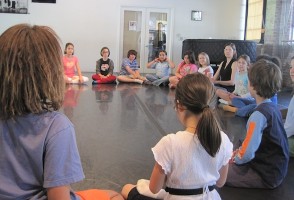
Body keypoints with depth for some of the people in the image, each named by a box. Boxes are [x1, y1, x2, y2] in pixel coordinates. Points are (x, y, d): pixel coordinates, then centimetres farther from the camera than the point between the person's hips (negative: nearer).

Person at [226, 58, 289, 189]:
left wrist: (236, 159, -8)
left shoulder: (258, 115, -27)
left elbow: (247, 154, -28)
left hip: (266, 175, -8)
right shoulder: (273, 107, 1)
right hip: (275, 168, 8)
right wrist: (240, 150, 6)